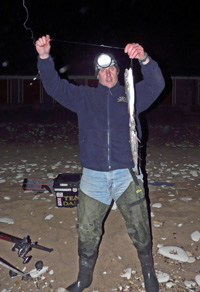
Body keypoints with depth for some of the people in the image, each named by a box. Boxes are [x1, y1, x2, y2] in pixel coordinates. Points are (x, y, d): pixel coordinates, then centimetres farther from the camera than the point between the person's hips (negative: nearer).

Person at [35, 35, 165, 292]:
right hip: (93, 176, 1)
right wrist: (44, 57, -8)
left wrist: (144, 60, -25)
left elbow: (156, 85, -6)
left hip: (126, 174, -1)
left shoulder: (131, 95, 9)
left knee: (139, 230, 9)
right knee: (87, 232, 10)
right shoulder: (84, 97, 12)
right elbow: (55, 86, 7)